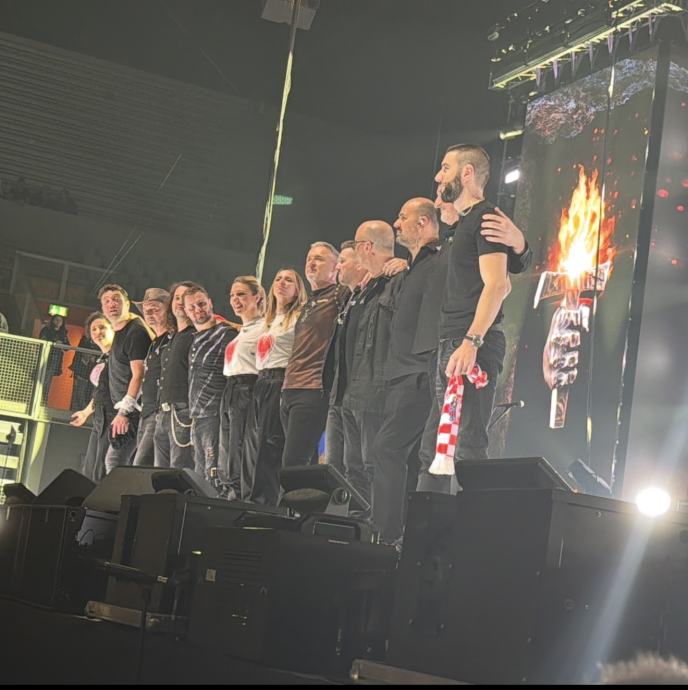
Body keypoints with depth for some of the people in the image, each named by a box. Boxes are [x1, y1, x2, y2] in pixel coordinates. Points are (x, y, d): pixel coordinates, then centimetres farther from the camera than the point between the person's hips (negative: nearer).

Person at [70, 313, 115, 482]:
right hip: (100, 421, 10)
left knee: (101, 474, -14)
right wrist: (86, 412, 44)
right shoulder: (101, 360, 20)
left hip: (114, 419, -10)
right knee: (88, 472, 6)